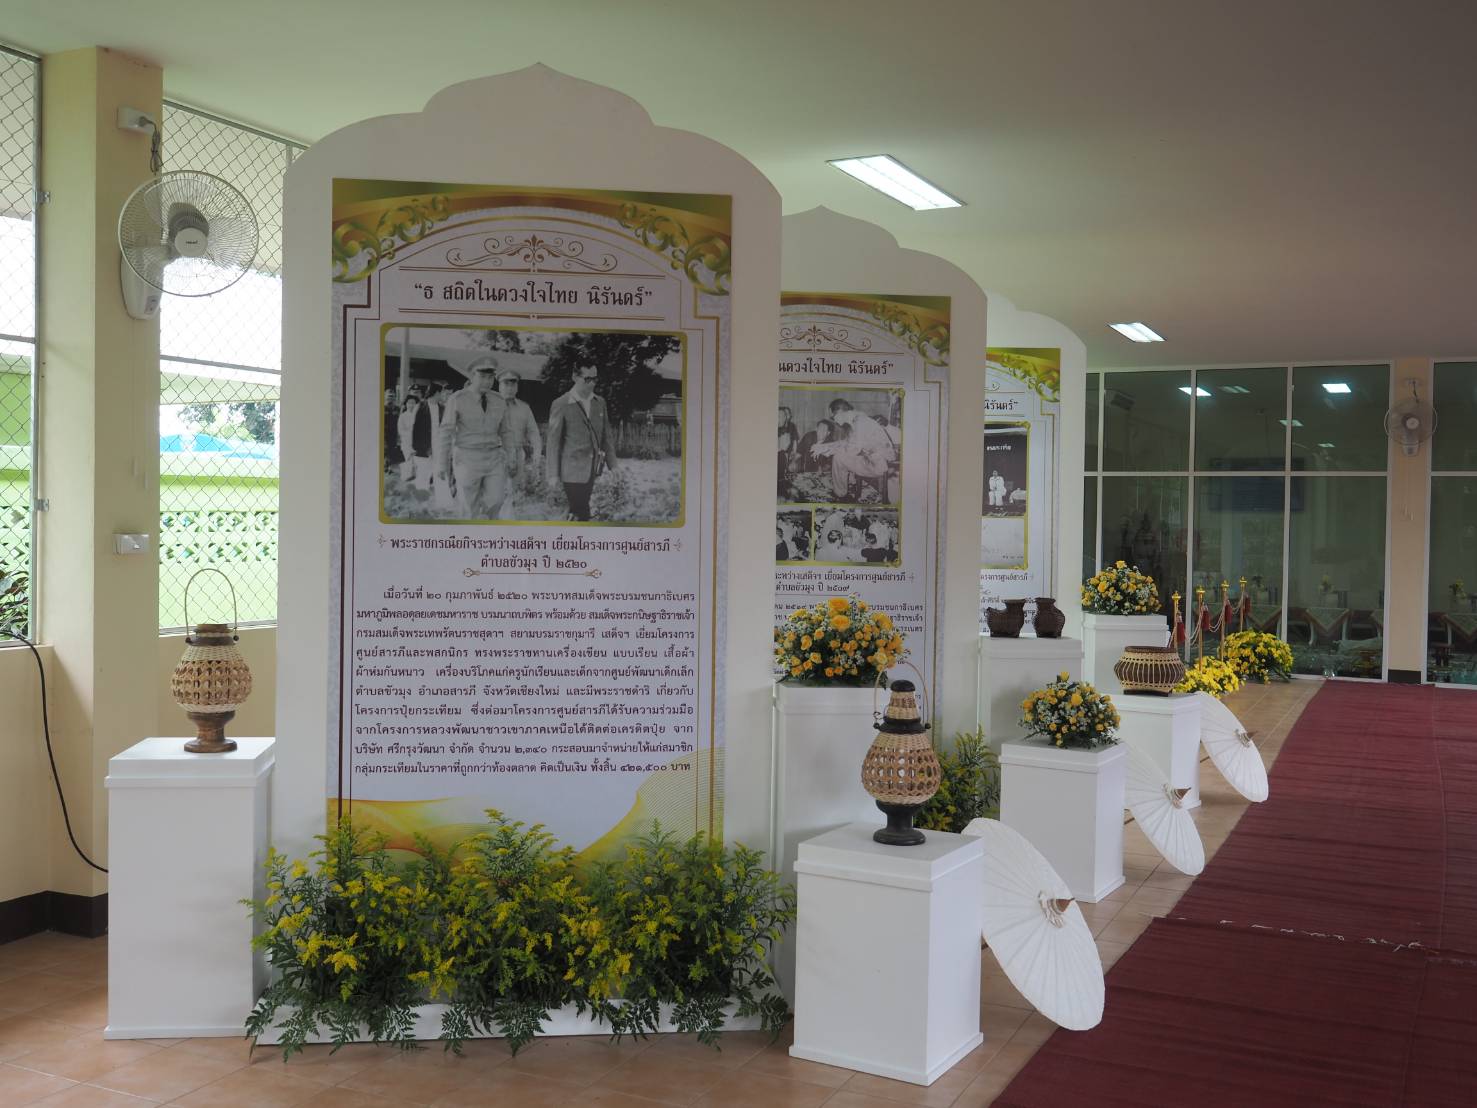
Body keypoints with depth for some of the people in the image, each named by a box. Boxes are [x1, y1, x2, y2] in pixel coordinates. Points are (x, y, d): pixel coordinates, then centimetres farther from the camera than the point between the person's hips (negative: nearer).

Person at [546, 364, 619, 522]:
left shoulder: (599, 403, 9)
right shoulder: (561, 405, -8)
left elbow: (607, 436, 14)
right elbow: (553, 441, -6)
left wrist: (613, 464, 8)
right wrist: (553, 474, -8)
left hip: (592, 469, 5)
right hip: (572, 470, -5)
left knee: (577, 511, 12)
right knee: (581, 513, -8)